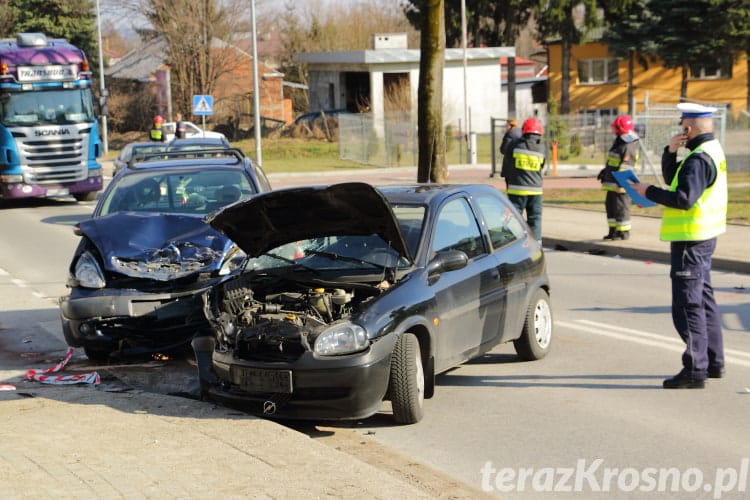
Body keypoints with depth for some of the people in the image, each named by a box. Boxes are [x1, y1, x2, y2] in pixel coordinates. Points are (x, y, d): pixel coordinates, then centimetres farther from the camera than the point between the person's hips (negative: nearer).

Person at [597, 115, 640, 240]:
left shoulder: (629, 147, -15)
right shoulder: (618, 144, 16)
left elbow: (624, 167, -22)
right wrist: (604, 172, 35)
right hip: (611, 183, 10)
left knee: (621, 207, -4)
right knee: (610, 205, 15)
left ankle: (624, 231, 3)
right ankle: (613, 230, 23)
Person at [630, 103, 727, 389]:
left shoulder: (699, 159, -20)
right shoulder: (712, 150, 13)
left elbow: (684, 198, -27)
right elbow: (673, 180, 17)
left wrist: (649, 192, -17)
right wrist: (671, 151, 2)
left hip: (690, 239, -11)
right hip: (703, 236, 11)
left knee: (688, 304, -8)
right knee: (704, 299, 18)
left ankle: (695, 370, -7)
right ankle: (713, 362, 27)